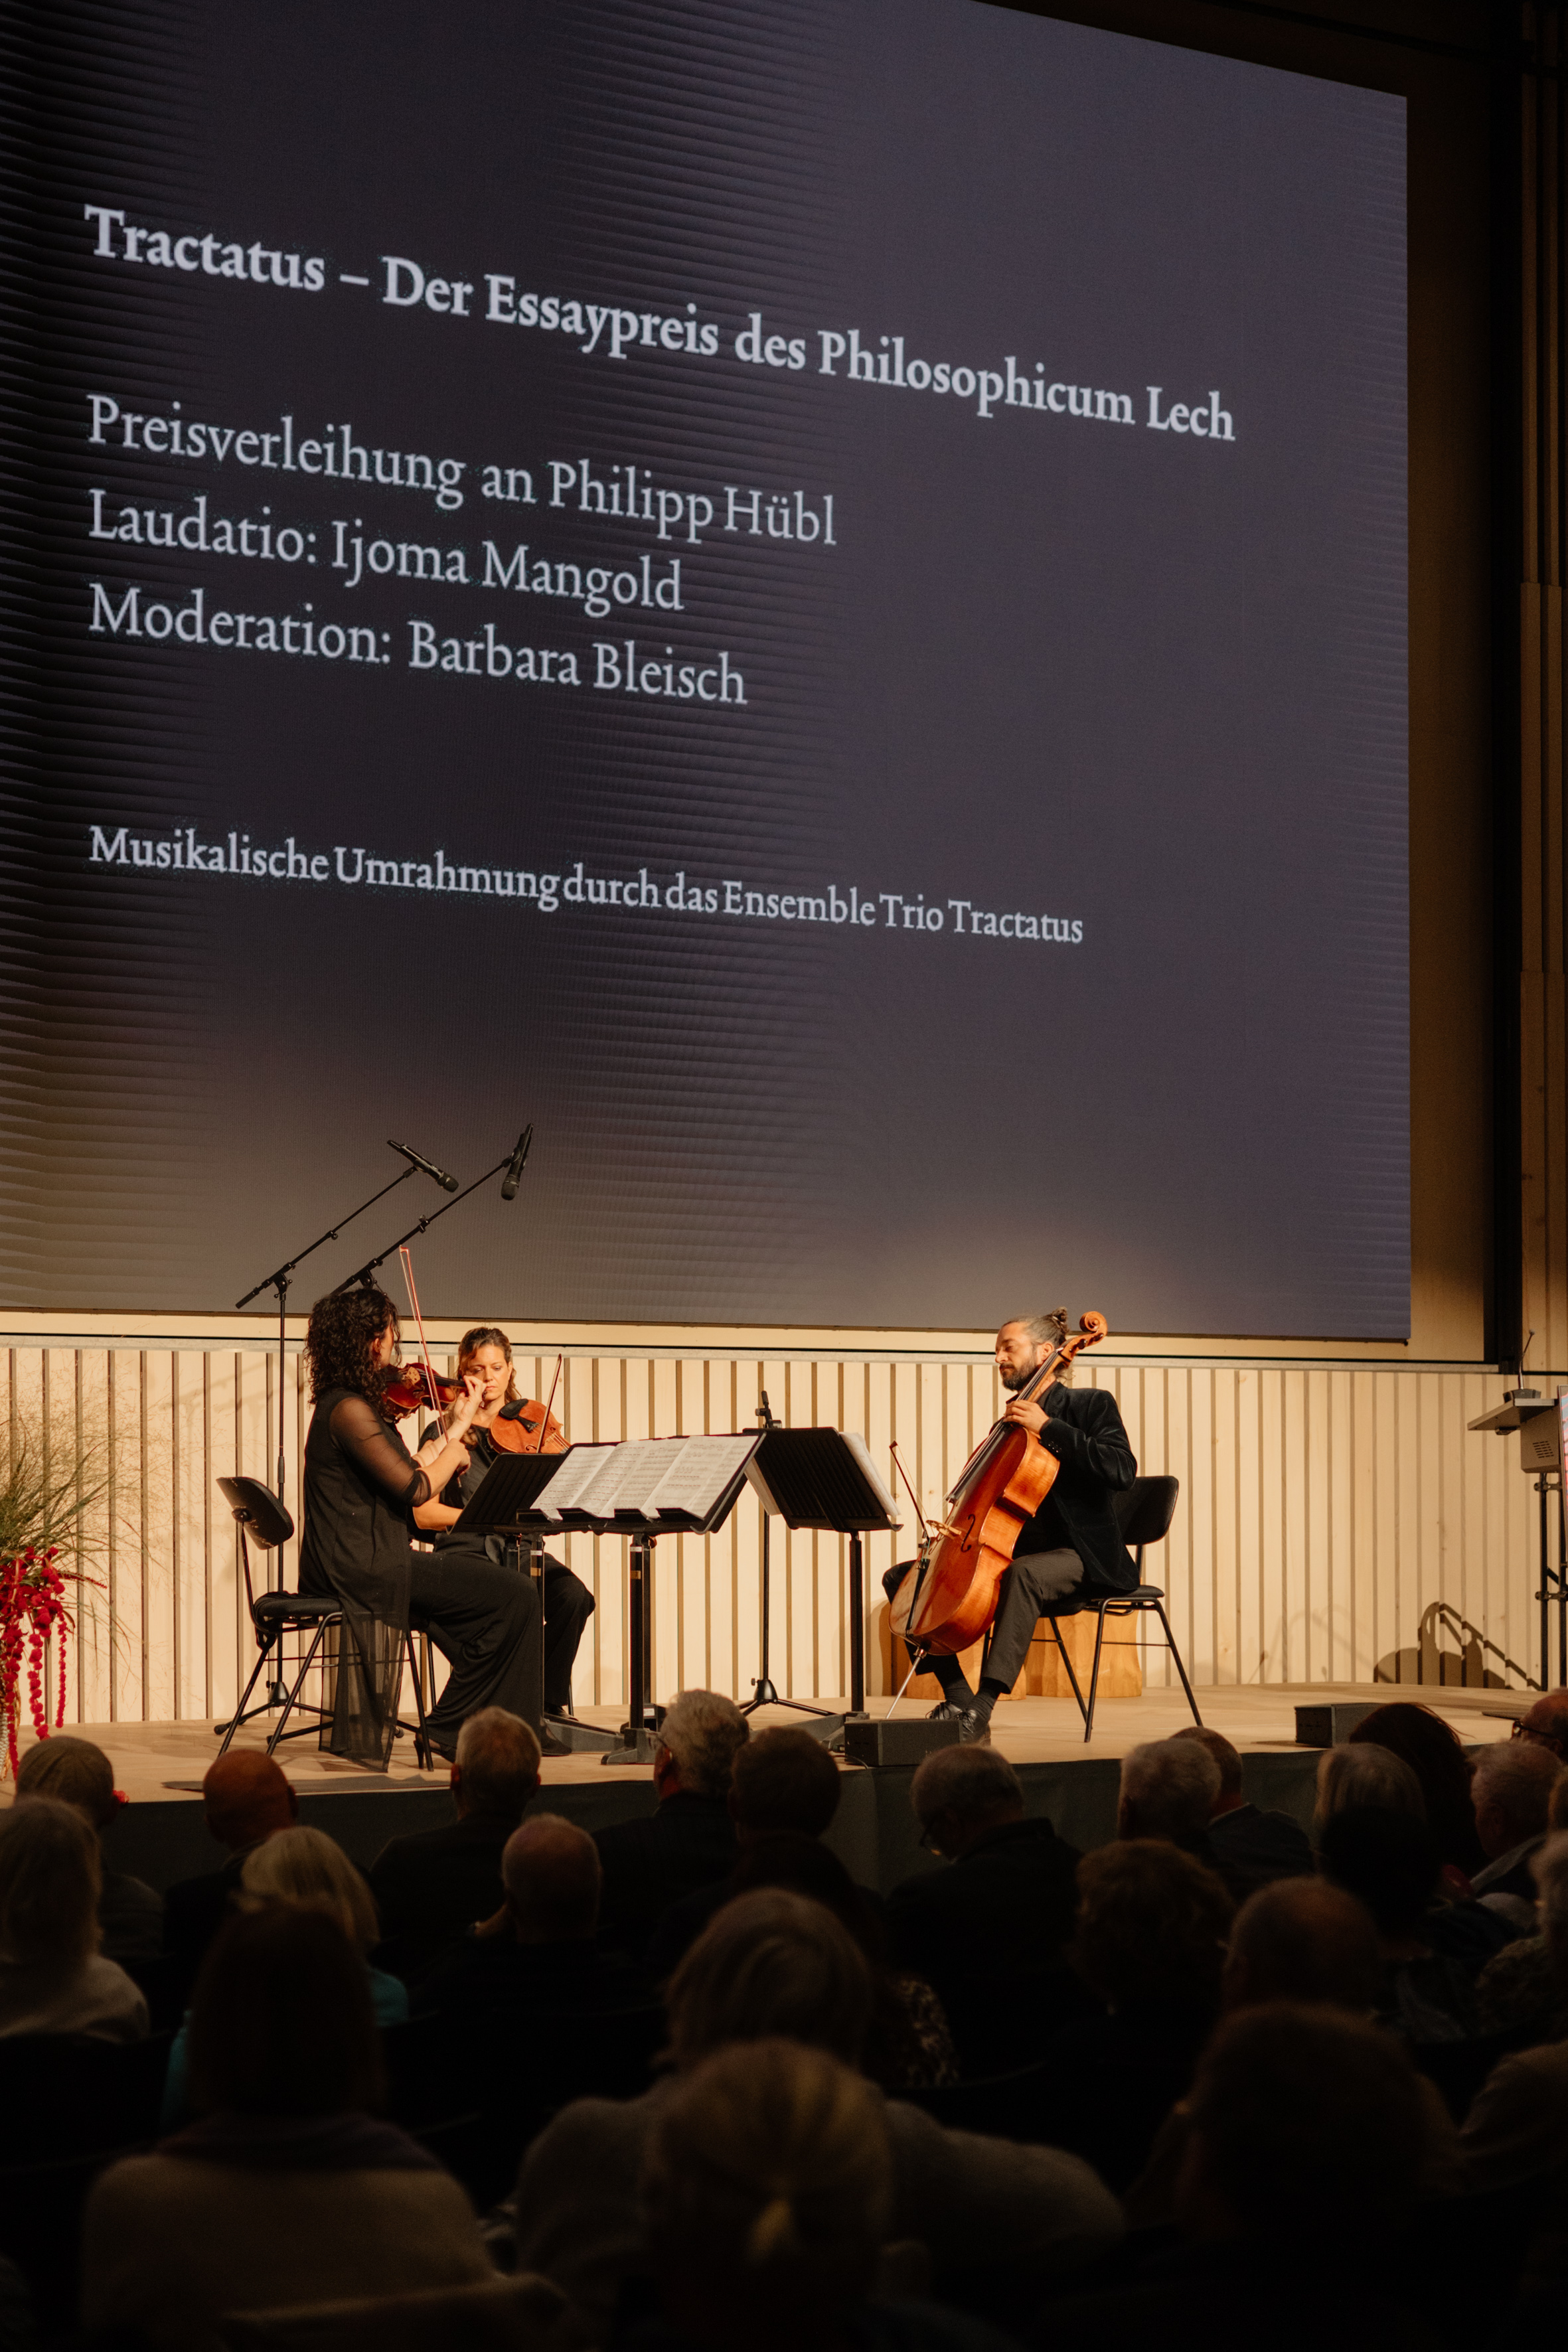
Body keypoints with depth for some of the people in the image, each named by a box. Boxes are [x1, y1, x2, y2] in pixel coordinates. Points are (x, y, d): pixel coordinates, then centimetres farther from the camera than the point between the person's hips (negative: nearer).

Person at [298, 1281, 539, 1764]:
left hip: (353, 1564, 10)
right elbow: (415, 1488, -19)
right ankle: (454, 1728, 0)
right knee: (513, 1597, -9)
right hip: (363, 1566, -10)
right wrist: (455, 1451, -1)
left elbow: (407, 1471, 15)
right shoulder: (349, 1409, -17)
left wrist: (457, 1425, 15)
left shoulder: (347, 1402, 14)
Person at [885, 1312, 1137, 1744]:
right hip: (1010, 1551, 8)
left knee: (1023, 1574, -42)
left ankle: (981, 1709, -47)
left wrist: (1048, 1427, -22)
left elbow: (1121, 1471, -21)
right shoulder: (1012, 1422, 18)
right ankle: (958, 1698, -11)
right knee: (901, 1577, -2)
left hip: (1080, 1556, -8)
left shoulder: (1090, 1405, -3)